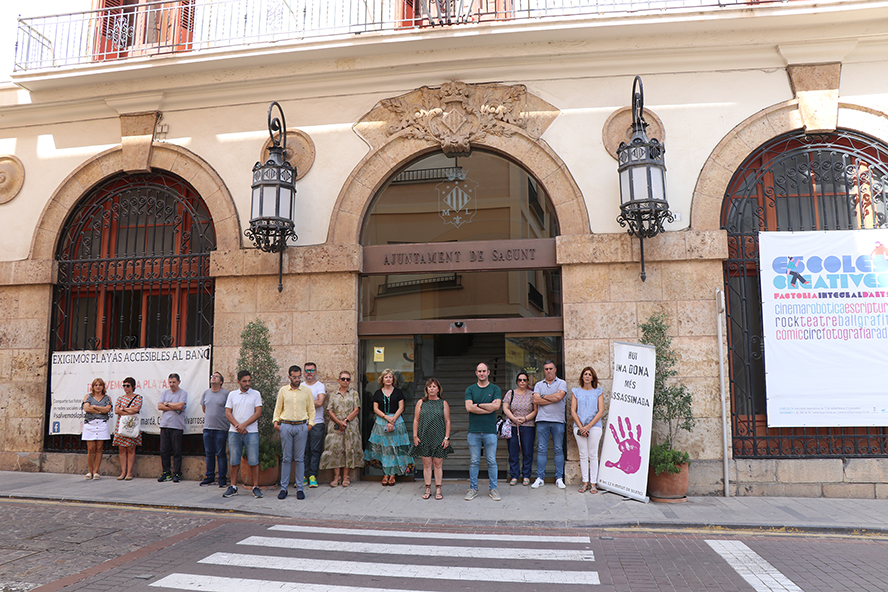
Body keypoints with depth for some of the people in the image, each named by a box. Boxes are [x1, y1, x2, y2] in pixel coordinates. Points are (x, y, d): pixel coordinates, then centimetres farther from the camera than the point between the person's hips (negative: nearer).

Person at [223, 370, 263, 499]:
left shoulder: (255, 394, 5)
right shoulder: (232, 394, 11)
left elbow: (258, 412, -2)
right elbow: (227, 413, 5)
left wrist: (244, 425, -11)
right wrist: (238, 426, -9)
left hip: (251, 432, -2)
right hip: (234, 432, 2)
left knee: (253, 461, -3)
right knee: (234, 460, 4)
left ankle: (256, 487, 3)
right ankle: (233, 487, 14)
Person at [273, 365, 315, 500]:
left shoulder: (307, 390, 7)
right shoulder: (283, 390, 8)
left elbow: (311, 409, 12)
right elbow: (278, 408, 15)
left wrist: (310, 423, 1)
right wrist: (276, 421, 2)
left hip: (301, 426, 0)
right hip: (286, 426, 0)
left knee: (300, 458, 2)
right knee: (286, 458, 1)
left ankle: (299, 488, 8)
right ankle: (283, 488, 8)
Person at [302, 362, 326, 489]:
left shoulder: (320, 386, 3)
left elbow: (320, 402, -11)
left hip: (317, 423, -2)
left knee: (315, 450, -3)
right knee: (303, 450, 1)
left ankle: (313, 476, 2)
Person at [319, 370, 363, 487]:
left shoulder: (354, 393, 8)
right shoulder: (333, 394, 11)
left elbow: (356, 410, -1)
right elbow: (330, 410, 3)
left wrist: (346, 421, -11)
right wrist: (339, 422, -11)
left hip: (350, 426, -1)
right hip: (336, 426, 1)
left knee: (348, 449, -2)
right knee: (335, 449, -6)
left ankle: (345, 477, 5)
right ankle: (336, 477, 1)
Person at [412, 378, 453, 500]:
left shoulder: (443, 403, 5)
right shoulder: (421, 402, 7)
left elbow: (447, 422, 4)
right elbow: (416, 420, 8)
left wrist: (447, 437, -3)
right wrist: (415, 436, 1)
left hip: (439, 438, -1)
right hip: (424, 438, 1)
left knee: (438, 464, 2)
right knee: (426, 464, 3)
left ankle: (438, 490, 10)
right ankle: (428, 489, 12)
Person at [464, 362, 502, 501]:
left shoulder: (495, 389, 6)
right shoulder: (470, 389, 8)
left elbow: (496, 406, -10)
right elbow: (469, 407, -7)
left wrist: (478, 405, -6)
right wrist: (488, 408, -8)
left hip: (490, 431, 0)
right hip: (474, 430, 1)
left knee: (491, 461, 3)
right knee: (474, 461, 4)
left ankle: (493, 488, 13)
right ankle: (473, 488, 14)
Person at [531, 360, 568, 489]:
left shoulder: (561, 383, 7)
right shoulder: (538, 385, 14)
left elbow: (559, 396, -12)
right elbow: (536, 400, -2)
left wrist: (543, 396, -1)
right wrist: (553, 399, -6)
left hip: (558, 420, -1)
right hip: (542, 420, 1)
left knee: (558, 449, 2)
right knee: (541, 449, 1)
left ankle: (559, 478, 9)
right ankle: (540, 478, 5)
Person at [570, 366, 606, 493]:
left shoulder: (598, 392, 7)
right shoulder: (576, 391, 11)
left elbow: (601, 411, 0)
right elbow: (573, 411, 6)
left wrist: (588, 426, -8)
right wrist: (581, 427, -6)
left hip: (594, 426, -1)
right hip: (579, 426, 1)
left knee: (593, 455, -2)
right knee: (583, 455, 1)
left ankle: (593, 483, 4)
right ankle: (585, 482, 8)